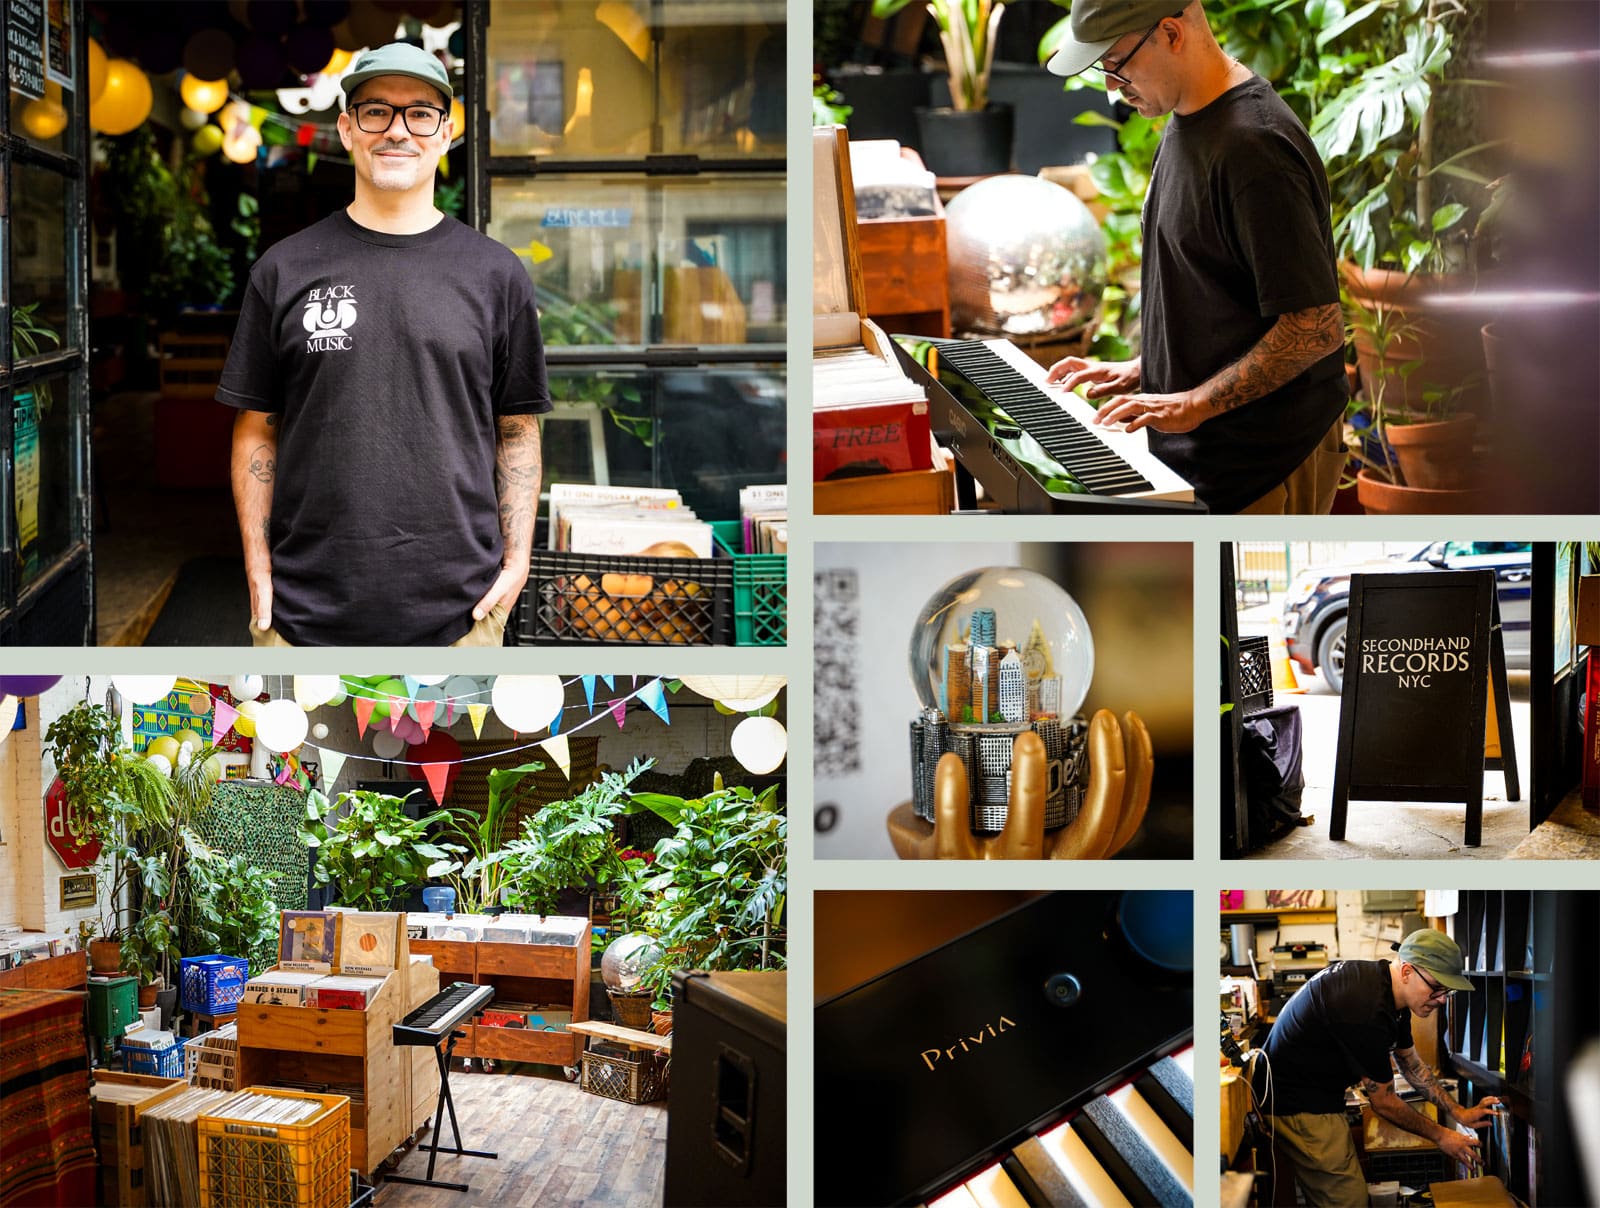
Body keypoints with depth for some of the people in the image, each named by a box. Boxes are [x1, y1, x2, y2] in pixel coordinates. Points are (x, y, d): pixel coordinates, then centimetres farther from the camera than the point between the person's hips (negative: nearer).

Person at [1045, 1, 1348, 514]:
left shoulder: (1254, 146, -22)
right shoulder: (1188, 122, 10)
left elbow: (1317, 329, -24)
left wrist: (1194, 403, -21)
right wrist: (1141, 369, 12)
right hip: (1195, 452, 9)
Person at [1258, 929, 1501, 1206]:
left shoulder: (1390, 989, 1)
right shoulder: (1366, 1008, -30)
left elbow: (1410, 1063, 18)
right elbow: (1383, 1102, -17)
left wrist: (1460, 1113, 13)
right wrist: (1440, 1136, -4)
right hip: (1300, 1107, -10)